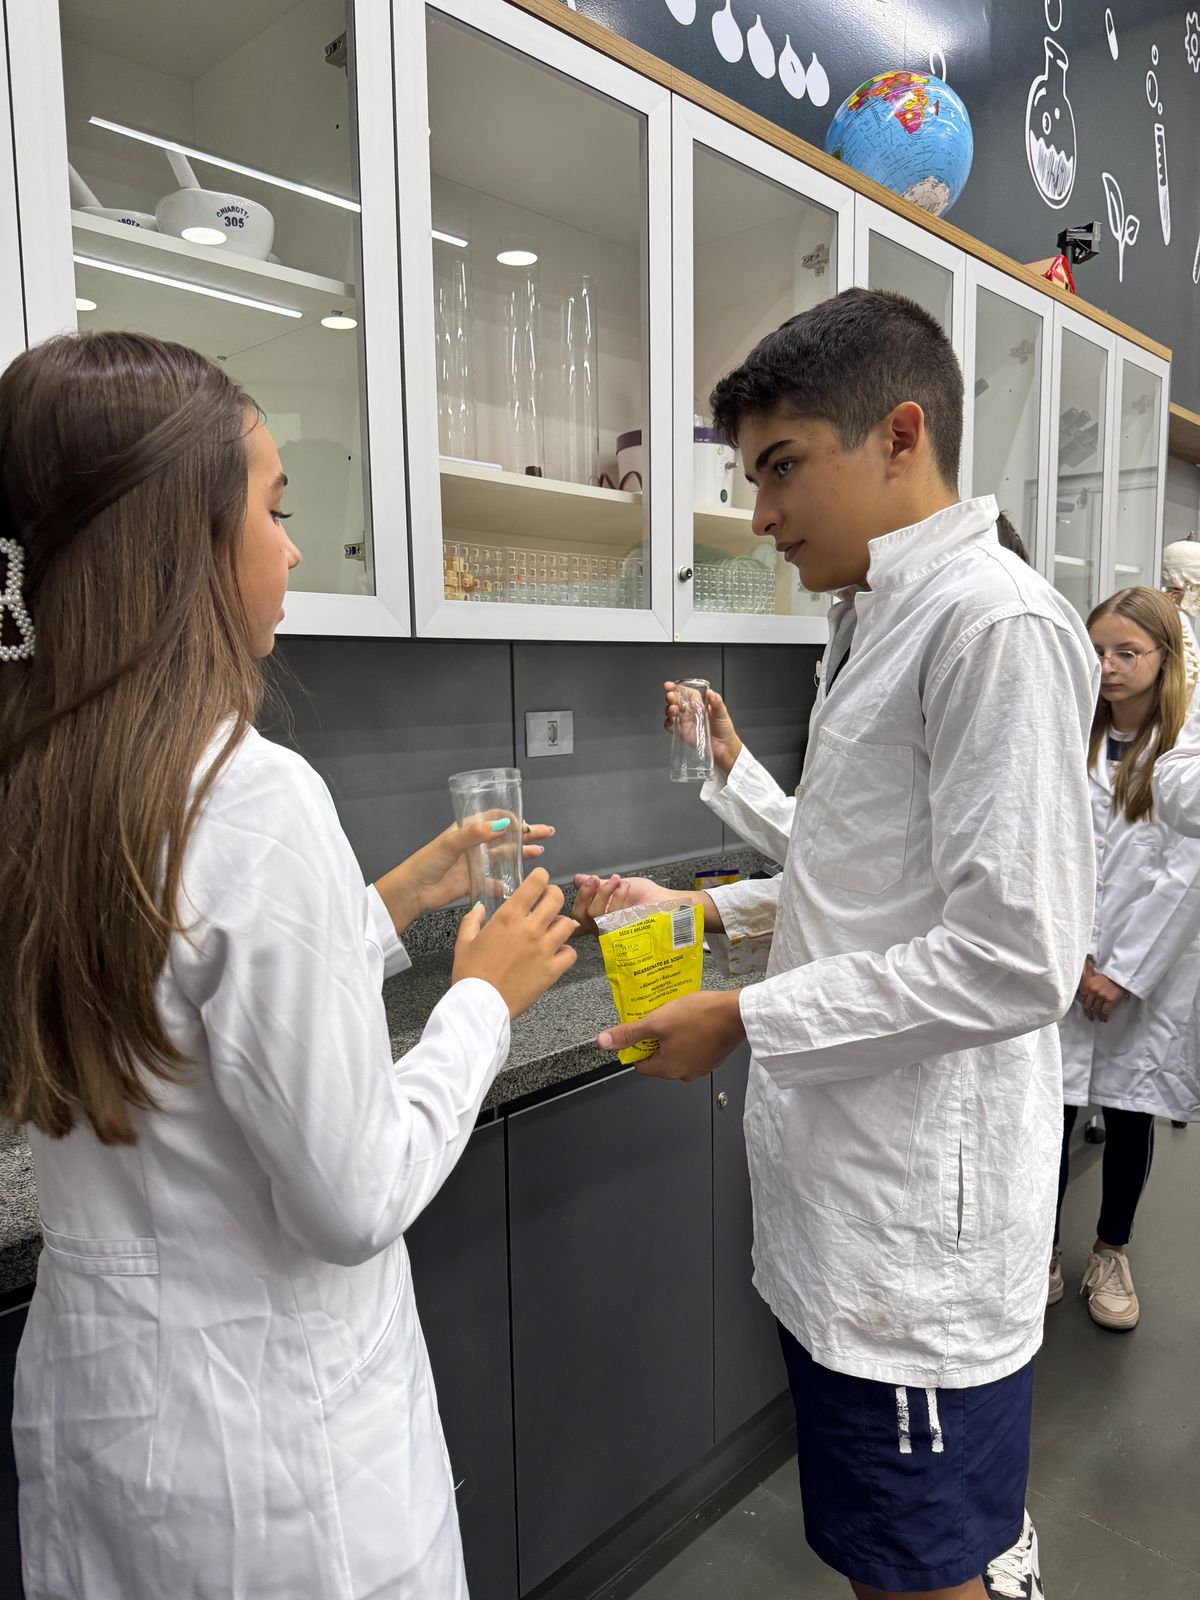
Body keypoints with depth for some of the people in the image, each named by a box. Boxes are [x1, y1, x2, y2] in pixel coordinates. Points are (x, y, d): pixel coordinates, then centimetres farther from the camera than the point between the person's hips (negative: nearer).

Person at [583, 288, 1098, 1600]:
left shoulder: (995, 624, -18)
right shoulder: (882, 626, 12)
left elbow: (1013, 957, -23)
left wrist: (743, 1022, -17)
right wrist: (712, 909, 9)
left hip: (920, 1212, -9)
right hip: (844, 1182, 9)